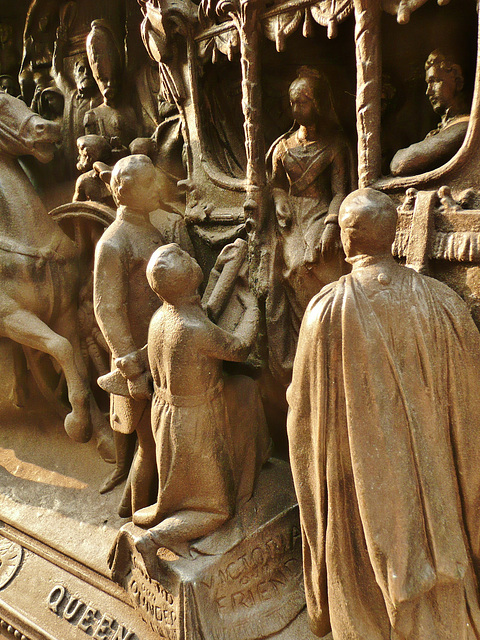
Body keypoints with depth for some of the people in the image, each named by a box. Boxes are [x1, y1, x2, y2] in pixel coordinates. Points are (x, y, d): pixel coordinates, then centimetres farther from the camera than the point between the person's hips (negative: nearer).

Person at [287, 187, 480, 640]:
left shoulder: (327, 309, -20)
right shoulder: (442, 303, -13)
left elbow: (305, 407, -13)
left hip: (358, 475, -2)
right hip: (428, 475, 2)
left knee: (366, 581, 21)